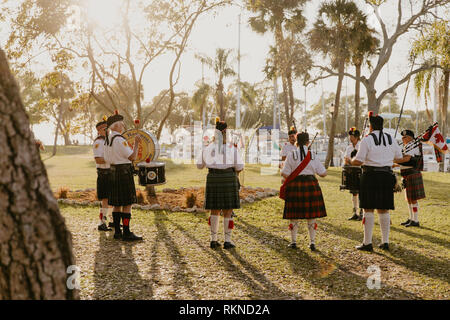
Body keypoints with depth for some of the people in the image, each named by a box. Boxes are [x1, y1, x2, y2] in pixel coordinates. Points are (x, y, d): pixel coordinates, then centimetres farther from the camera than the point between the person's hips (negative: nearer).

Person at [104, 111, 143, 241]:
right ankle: (126, 233, -5)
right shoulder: (119, 140, -17)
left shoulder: (107, 139, 11)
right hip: (124, 172, -9)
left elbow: (107, 159, 16)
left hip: (114, 171, 9)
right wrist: (136, 143, -4)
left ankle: (117, 232, 15)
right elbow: (132, 157, -15)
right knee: (127, 203, -5)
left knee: (117, 204, 11)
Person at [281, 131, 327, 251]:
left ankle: (293, 241, 13)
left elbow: (285, 174, -5)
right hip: (310, 185, 1)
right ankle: (312, 242, 10)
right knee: (311, 216, 8)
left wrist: (284, 181, 16)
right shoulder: (313, 155, -1)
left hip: (295, 185, -1)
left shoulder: (291, 155, -3)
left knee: (294, 215, 9)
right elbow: (323, 173, 4)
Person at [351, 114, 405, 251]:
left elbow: (358, 161, -13)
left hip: (370, 176, -5)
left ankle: (367, 243, 1)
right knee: (384, 210, 11)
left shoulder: (367, 139, -8)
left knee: (368, 210, 0)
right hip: (387, 176, 5)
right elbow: (400, 158, 16)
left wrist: (350, 161, 8)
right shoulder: (391, 139, 8)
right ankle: (385, 242, 13)